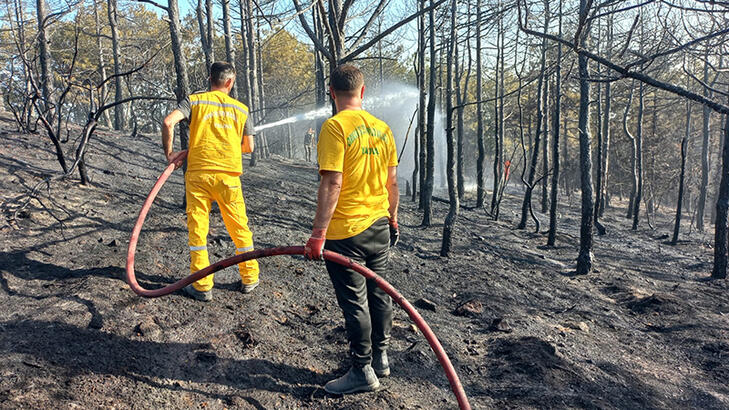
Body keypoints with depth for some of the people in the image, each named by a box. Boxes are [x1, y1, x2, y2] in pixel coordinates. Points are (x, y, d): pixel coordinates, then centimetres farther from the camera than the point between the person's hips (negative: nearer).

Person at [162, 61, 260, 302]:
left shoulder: (194, 100, 4)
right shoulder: (241, 108, 9)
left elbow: (168, 122, -12)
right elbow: (249, 147, 12)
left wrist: (169, 153, 0)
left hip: (198, 173, -1)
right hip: (228, 176, 1)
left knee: (197, 229, 7)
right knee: (239, 228, 14)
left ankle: (202, 286, 12)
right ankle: (250, 278, 25)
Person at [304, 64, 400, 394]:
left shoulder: (335, 127, -15)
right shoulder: (382, 128, 5)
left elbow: (332, 184, -21)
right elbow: (392, 181, 10)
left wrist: (318, 234, -19)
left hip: (346, 231, -7)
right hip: (379, 225, 7)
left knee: (354, 302, 4)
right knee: (378, 294, 17)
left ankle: (363, 372, 17)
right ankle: (380, 359, 32)